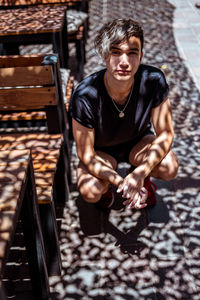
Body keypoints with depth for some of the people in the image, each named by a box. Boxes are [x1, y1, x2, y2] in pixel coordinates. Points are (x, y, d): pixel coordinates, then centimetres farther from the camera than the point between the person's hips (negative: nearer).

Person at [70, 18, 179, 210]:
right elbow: (86, 155, -23)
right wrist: (120, 183, -36)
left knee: (169, 168, -27)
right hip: (101, 150, -1)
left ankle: (144, 178, 10)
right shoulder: (84, 96, -33)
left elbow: (165, 134, -19)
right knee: (91, 192, -28)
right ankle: (105, 184, 11)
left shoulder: (153, 80, -28)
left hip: (138, 141, 2)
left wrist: (140, 174, -33)